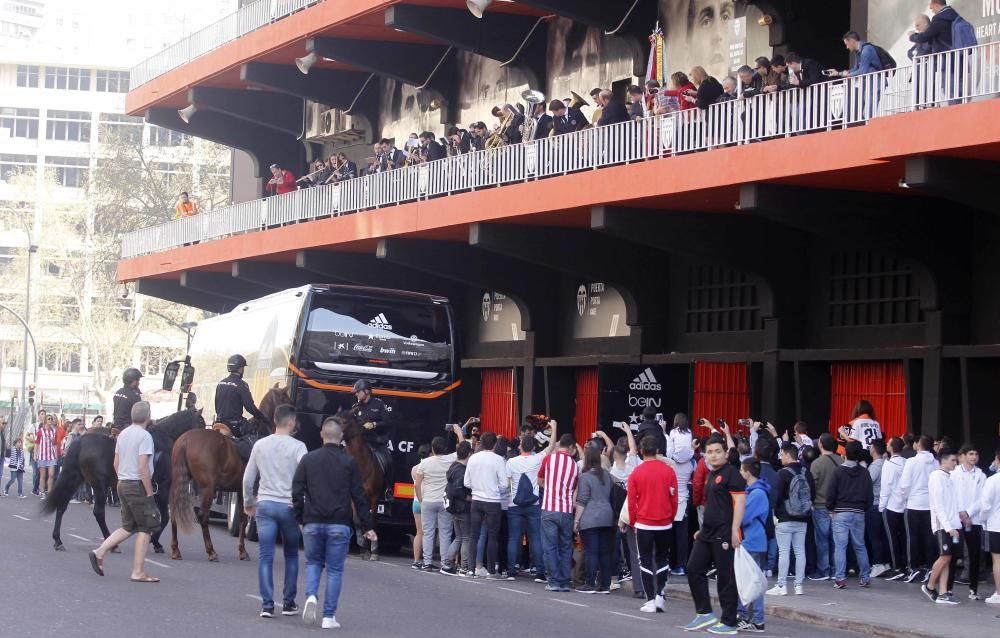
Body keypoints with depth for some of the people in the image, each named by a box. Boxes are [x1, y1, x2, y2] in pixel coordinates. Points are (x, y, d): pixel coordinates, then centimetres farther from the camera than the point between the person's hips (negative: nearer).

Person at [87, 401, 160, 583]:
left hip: (122, 484, 8)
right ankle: (138, 572, 1)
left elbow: (116, 463, 15)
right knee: (145, 528, 1)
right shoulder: (144, 436, -15)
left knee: (128, 527, 17)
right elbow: (143, 467, -21)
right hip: (137, 485, -8)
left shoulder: (123, 434, 10)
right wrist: (149, 493, -16)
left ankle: (99, 552, 7)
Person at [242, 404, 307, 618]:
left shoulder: (260, 445, 5)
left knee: (266, 557, 2)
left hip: (265, 505, 2)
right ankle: (288, 603, 17)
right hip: (290, 506, -2)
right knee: (291, 556, 14)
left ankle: (267, 605, -4)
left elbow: (248, 479, 11)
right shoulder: (297, 447, -6)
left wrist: (248, 502, 25)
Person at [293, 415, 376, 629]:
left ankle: (311, 596, -8)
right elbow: (359, 497, -1)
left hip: (312, 523, 2)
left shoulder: (308, 459, 4)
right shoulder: (349, 462, -1)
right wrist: (367, 527, 4)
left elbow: (297, 492, 3)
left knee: (313, 562, 19)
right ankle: (329, 616, 3)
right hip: (339, 524, -2)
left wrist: (300, 519, 12)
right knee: (335, 569, 5)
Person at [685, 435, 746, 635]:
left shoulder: (731, 473, -11)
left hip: (724, 535, -10)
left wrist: (735, 530, -24)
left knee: (726, 578, -4)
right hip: (707, 533, 10)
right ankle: (704, 613, 18)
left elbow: (740, 502, -18)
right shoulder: (712, 475, 17)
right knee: (694, 569, 10)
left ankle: (729, 623, 3)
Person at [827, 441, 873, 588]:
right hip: (859, 513, 4)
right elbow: (870, 495, 5)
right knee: (860, 546, 13)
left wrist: (831, 509, 4)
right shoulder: (864, 473, 3)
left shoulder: (838, 471, -7)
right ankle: (865, 578, 15)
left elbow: (831, 493, -8)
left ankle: (840, 578, -10)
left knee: (840, 546, -3)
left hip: (841, 513, -3)